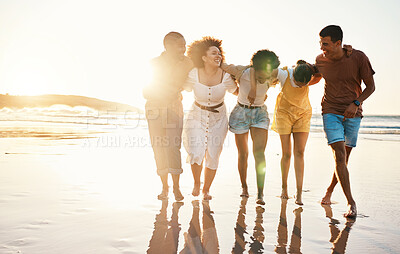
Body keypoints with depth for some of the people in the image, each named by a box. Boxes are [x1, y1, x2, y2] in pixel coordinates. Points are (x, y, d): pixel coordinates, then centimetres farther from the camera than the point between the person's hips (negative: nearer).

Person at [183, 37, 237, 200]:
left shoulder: (225, 76, -13)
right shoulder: (193, 75, -15)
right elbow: (185, 88, 6)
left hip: (218, 119, 1)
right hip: (197, 116, -1)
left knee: (212, 157, 1)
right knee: (196, 154, -14)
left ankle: (206, 189, 26)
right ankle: (196, 183, 19)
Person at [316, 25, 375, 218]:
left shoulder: (358, 58, -9)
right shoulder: (320, 60, -3)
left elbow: (370, 86, -1)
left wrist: (356, 103, -15)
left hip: (353, 113, 0)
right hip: (331, 111, 0)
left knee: (344, 158, 6)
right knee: (339, 154, -15)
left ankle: (330, 189, 30)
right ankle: (351, 202, -10)